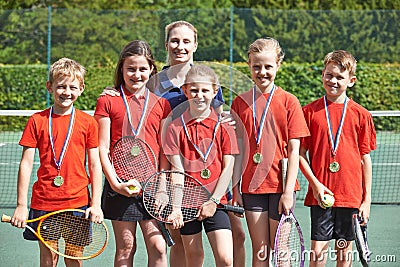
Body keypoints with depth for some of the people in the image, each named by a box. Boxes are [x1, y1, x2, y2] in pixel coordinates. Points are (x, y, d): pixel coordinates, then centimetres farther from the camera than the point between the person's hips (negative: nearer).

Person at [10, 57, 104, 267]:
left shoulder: (88, 122, 2)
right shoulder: (37, 121, 0)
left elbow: (95, 165, 5)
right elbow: (26, 164, 1)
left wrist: (96, 204, 0)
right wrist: (21, 206, -1)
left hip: (77, 202, 0)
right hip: (44, 202, 0)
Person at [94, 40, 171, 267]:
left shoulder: (161, 104, 9)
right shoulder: (108, 102, 2)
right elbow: (102, 149, -1)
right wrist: (116, 183, -11)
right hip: (120, 185, -1)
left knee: (158, 248, -5)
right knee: (125, 248, 4)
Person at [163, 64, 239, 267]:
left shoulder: (224, 125, 2)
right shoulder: (175, 127, 2)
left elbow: (228, 168, -1)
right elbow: (177, 170, -3)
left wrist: (213, 200, -10)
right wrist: (176, 207, -13)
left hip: (216, 203, 0)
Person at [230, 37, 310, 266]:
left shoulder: (289, 102, -2)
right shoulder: (241, 102, 6)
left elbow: (293, 150, -4)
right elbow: (238, 149, 7)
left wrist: (288, 191, -10)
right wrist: (236, 188, 3)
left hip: (281, 187, -2)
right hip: (252, 186, 2)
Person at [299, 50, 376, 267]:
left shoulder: (361, 115, 3)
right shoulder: (310, 111, 2)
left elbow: (365, 158, 6)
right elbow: (301, 154, 4)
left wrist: (367, 199, 3)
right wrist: (315, 184, -9)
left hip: (350, 195, 1)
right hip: (320, 194, -1)